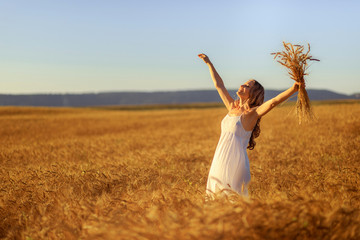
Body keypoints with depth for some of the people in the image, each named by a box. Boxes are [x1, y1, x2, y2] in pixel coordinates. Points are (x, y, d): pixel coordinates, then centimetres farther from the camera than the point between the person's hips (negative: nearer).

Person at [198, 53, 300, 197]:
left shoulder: (252, 113, -7)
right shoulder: (232, 108, 12)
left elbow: (273, 102, -23)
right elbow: (219, 85, 22)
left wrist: (293, 89, -37)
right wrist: (209, 63, 30)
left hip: (235, 164, -7)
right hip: (220, 162, 7)